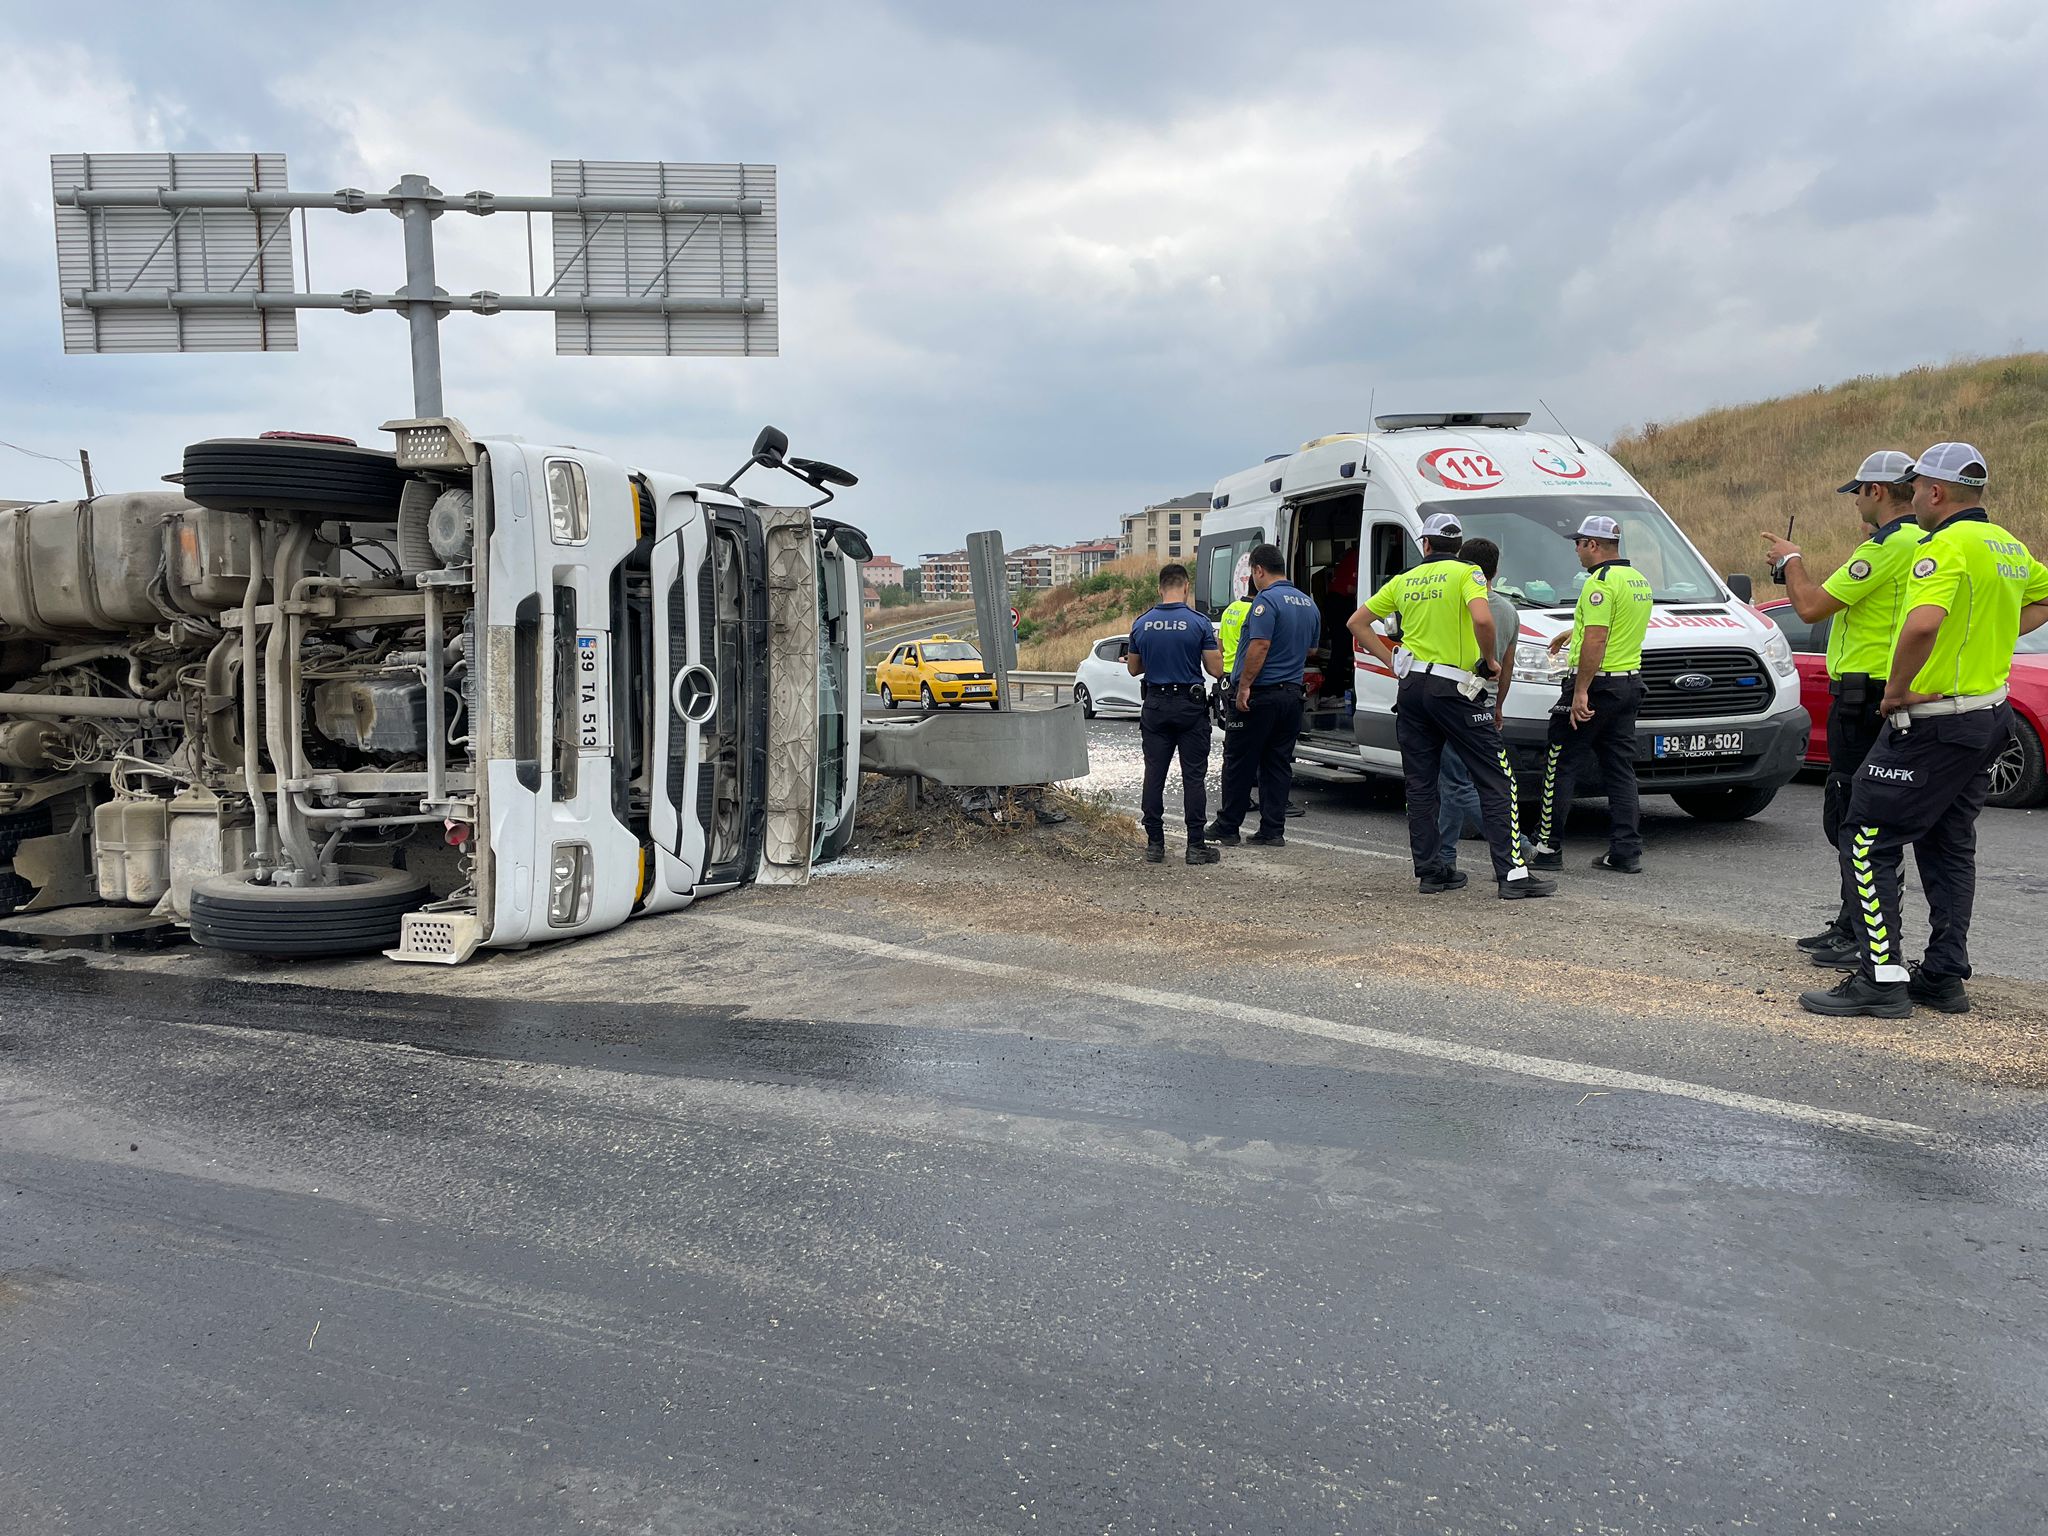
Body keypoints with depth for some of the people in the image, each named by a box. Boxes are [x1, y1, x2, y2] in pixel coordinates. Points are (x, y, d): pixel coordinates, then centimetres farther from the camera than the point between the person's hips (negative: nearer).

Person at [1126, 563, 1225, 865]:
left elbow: (1134, 668, 10)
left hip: (1156, 705, 3)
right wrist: (1215, 650, 12)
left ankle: (1154, 843, 8)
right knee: (1193, 777, 1)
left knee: (1154, 775, 7)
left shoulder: (1141, 624, 1)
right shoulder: (1199, 623, -9)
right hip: (1190, 705, -3)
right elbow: (1215, 670, -8)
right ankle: (1195, 845, 1)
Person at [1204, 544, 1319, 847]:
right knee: (1278, 764, 9)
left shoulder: (1266, 600, -14)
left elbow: (1260, 646, -23)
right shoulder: (1308, 603, 13)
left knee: (1239, 762, 3)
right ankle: (1273, 831, 8)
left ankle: (1227, 827, 10)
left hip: (1261, 694, -7)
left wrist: (1244, 687, -20)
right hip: (1292, 693, 8)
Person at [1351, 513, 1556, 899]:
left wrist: (1392, 660, 13)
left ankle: (1430, 872, 12)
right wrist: (1490, 661, -7)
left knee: (1420, 786, 10)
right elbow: (1482, 620, -23)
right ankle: (1513, 874, -5)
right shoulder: (1467, 573, -4)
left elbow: (1357, 623, 15)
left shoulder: (1405, 580, 12)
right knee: (1497, 781, -1)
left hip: (1412, 689, 5)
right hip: (1455, 689, -5)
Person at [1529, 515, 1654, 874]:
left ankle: (1548, 848, 3)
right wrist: (1573, 631, 44)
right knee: (1620, 770, 10)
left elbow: (1595, 641, -23)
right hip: (1629, 685, 9)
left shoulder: (1600, 582, -15)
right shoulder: (1639, 580, 16)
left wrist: (1580, 693, -25)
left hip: (1597, 684, -9)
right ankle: (1626, 853, 8)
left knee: (1559, 766, 0)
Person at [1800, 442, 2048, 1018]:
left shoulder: (1944, 546, -18)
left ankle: (1882, 977, -8)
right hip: (1988, 716, 10)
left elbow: (1923, 625, -35)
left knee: (1867, 840, -5)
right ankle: (1945, 976, 21)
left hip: (1933, 724, -10)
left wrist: (1897, 690, -21)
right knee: (1949, 846, 17)